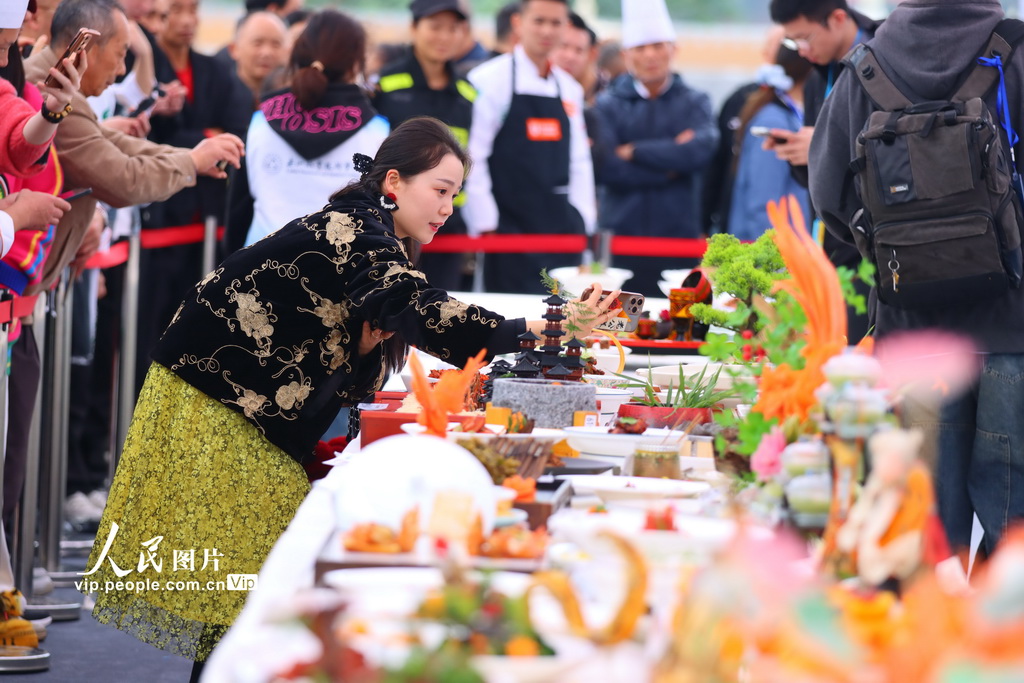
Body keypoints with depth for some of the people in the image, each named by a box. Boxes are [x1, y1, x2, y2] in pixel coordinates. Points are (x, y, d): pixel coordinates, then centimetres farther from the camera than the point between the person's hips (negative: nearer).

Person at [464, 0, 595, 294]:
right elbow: (472, 158, -9)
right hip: (510, 230, -6)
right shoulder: (490, 80, -6)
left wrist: (583, 224, 9)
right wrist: (485, 224, -12)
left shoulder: (570, 89, 13)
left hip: (563, 233, 6)